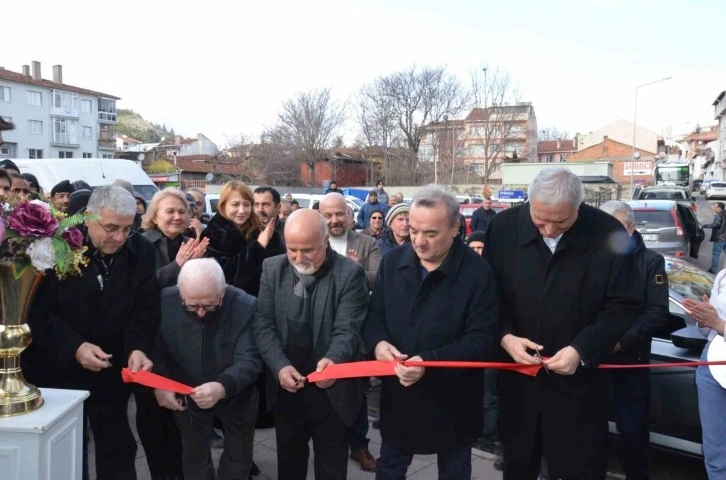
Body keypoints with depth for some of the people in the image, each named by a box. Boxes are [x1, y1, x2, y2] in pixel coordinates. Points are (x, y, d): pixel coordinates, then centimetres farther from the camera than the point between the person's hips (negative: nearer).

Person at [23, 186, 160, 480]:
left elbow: (146, 308, -4)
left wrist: (138, 348, -21)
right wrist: (74, 347, -27)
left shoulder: (141, 251, -6)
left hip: (112, 370, 3)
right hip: (57, 369, -2)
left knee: (118, 447, 13)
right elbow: (37, 311, -15)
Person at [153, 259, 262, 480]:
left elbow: (249, 360, -30)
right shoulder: (165, 302, -21)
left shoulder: (246, 307, -30)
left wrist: (223, 387, -46)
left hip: (236, 396, -1)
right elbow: (155, 350, -9)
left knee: (238, 457, 21)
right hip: (186, 395, 1)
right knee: (194, 455, 22)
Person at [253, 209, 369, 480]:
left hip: (332, 390, -3)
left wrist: (333, 360, -38)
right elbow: (264, 325, -4)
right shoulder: (272, 269, -2)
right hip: (286, 388, 3)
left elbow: (347, 329, -18)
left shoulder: (349, 274, -13)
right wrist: (280, 366, -18)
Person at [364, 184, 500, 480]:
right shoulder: (393, 262, -3)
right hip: (398, 394, 3)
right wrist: (378, 341, -16)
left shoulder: (478, 273, -17)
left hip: (452, 400, -3)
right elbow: (375, 312, 6)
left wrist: (429, 361, -29)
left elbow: (483, 339, -19)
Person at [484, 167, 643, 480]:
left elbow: (624, 305, -8)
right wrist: (504, 336, -17)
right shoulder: (504, 227, -8)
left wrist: (582, 350, -19)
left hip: (579, 381, -2)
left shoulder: (608, 234, -13)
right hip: (518, 377, 2)